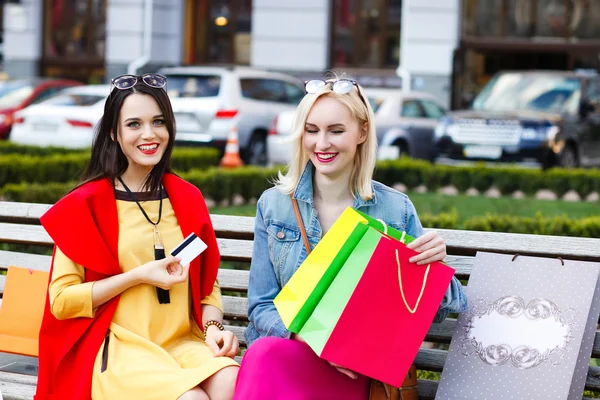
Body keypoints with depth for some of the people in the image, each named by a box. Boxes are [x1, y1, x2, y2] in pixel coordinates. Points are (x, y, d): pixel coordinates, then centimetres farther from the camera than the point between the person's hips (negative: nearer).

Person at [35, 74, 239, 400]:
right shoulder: (85, 204, 1)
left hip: (183, 342, 4)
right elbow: (61, 301, -2)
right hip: (117, 348, -3)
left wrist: (213, 328, -4)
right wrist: (139, 276, -10)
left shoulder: (188, 199, 12)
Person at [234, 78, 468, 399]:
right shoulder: (273, 205, 5)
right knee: (264, 352, -36)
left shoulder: (396, 209, 3)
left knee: (267, 356, -33)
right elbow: (262, 307, 4)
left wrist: (433, 264, -16)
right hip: (289, 345, 2)